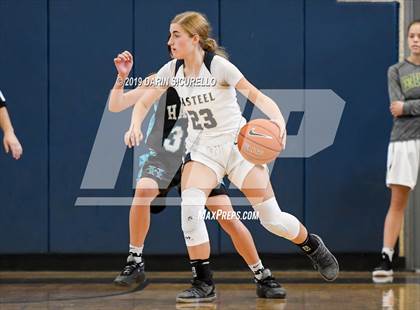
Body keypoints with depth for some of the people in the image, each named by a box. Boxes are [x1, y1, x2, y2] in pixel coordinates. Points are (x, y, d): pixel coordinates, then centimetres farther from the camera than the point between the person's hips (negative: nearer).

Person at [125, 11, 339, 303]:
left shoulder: (218, 64, -15)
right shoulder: (172, 70, -1)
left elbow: (255, 94, -17)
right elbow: (144, 103, 7)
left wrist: (278, 118, -35)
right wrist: (135, 126, -14)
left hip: (237, 145, -3)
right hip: (202, 150, 4)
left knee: (272, 218, -3)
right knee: (190, 206, -24)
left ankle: (313, 246, 30)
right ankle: (204, 284, -14)